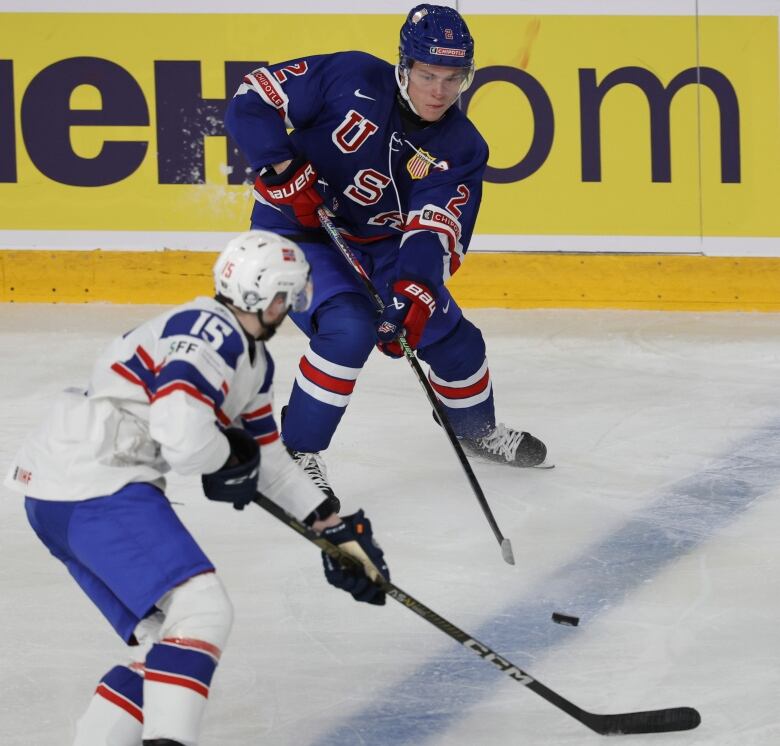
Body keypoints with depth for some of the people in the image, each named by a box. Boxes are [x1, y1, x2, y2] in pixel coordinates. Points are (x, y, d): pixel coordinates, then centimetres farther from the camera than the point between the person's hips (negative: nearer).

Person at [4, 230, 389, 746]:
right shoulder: (212, 334, -15)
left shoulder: (254, 360, 19)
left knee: (166, 639, 12)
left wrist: (337, 527, 25)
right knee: (201, 611, -19)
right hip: (94, 482, -11)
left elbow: (267, 458, 27)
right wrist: (231, 457, -6)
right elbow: (184, 437, -28)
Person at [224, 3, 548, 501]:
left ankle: (477, 429, 40)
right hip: (295, 231, -5)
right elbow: (253, 100, -21)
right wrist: (285, 172, -31)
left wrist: (414, 293, -38)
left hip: (379, 243, 6)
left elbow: (436, 230, -21)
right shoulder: (351, 79, -22)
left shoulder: (461, 148, -11)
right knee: (350, 329, -29)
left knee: (454, 339, 9)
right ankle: (296, 453, -14)